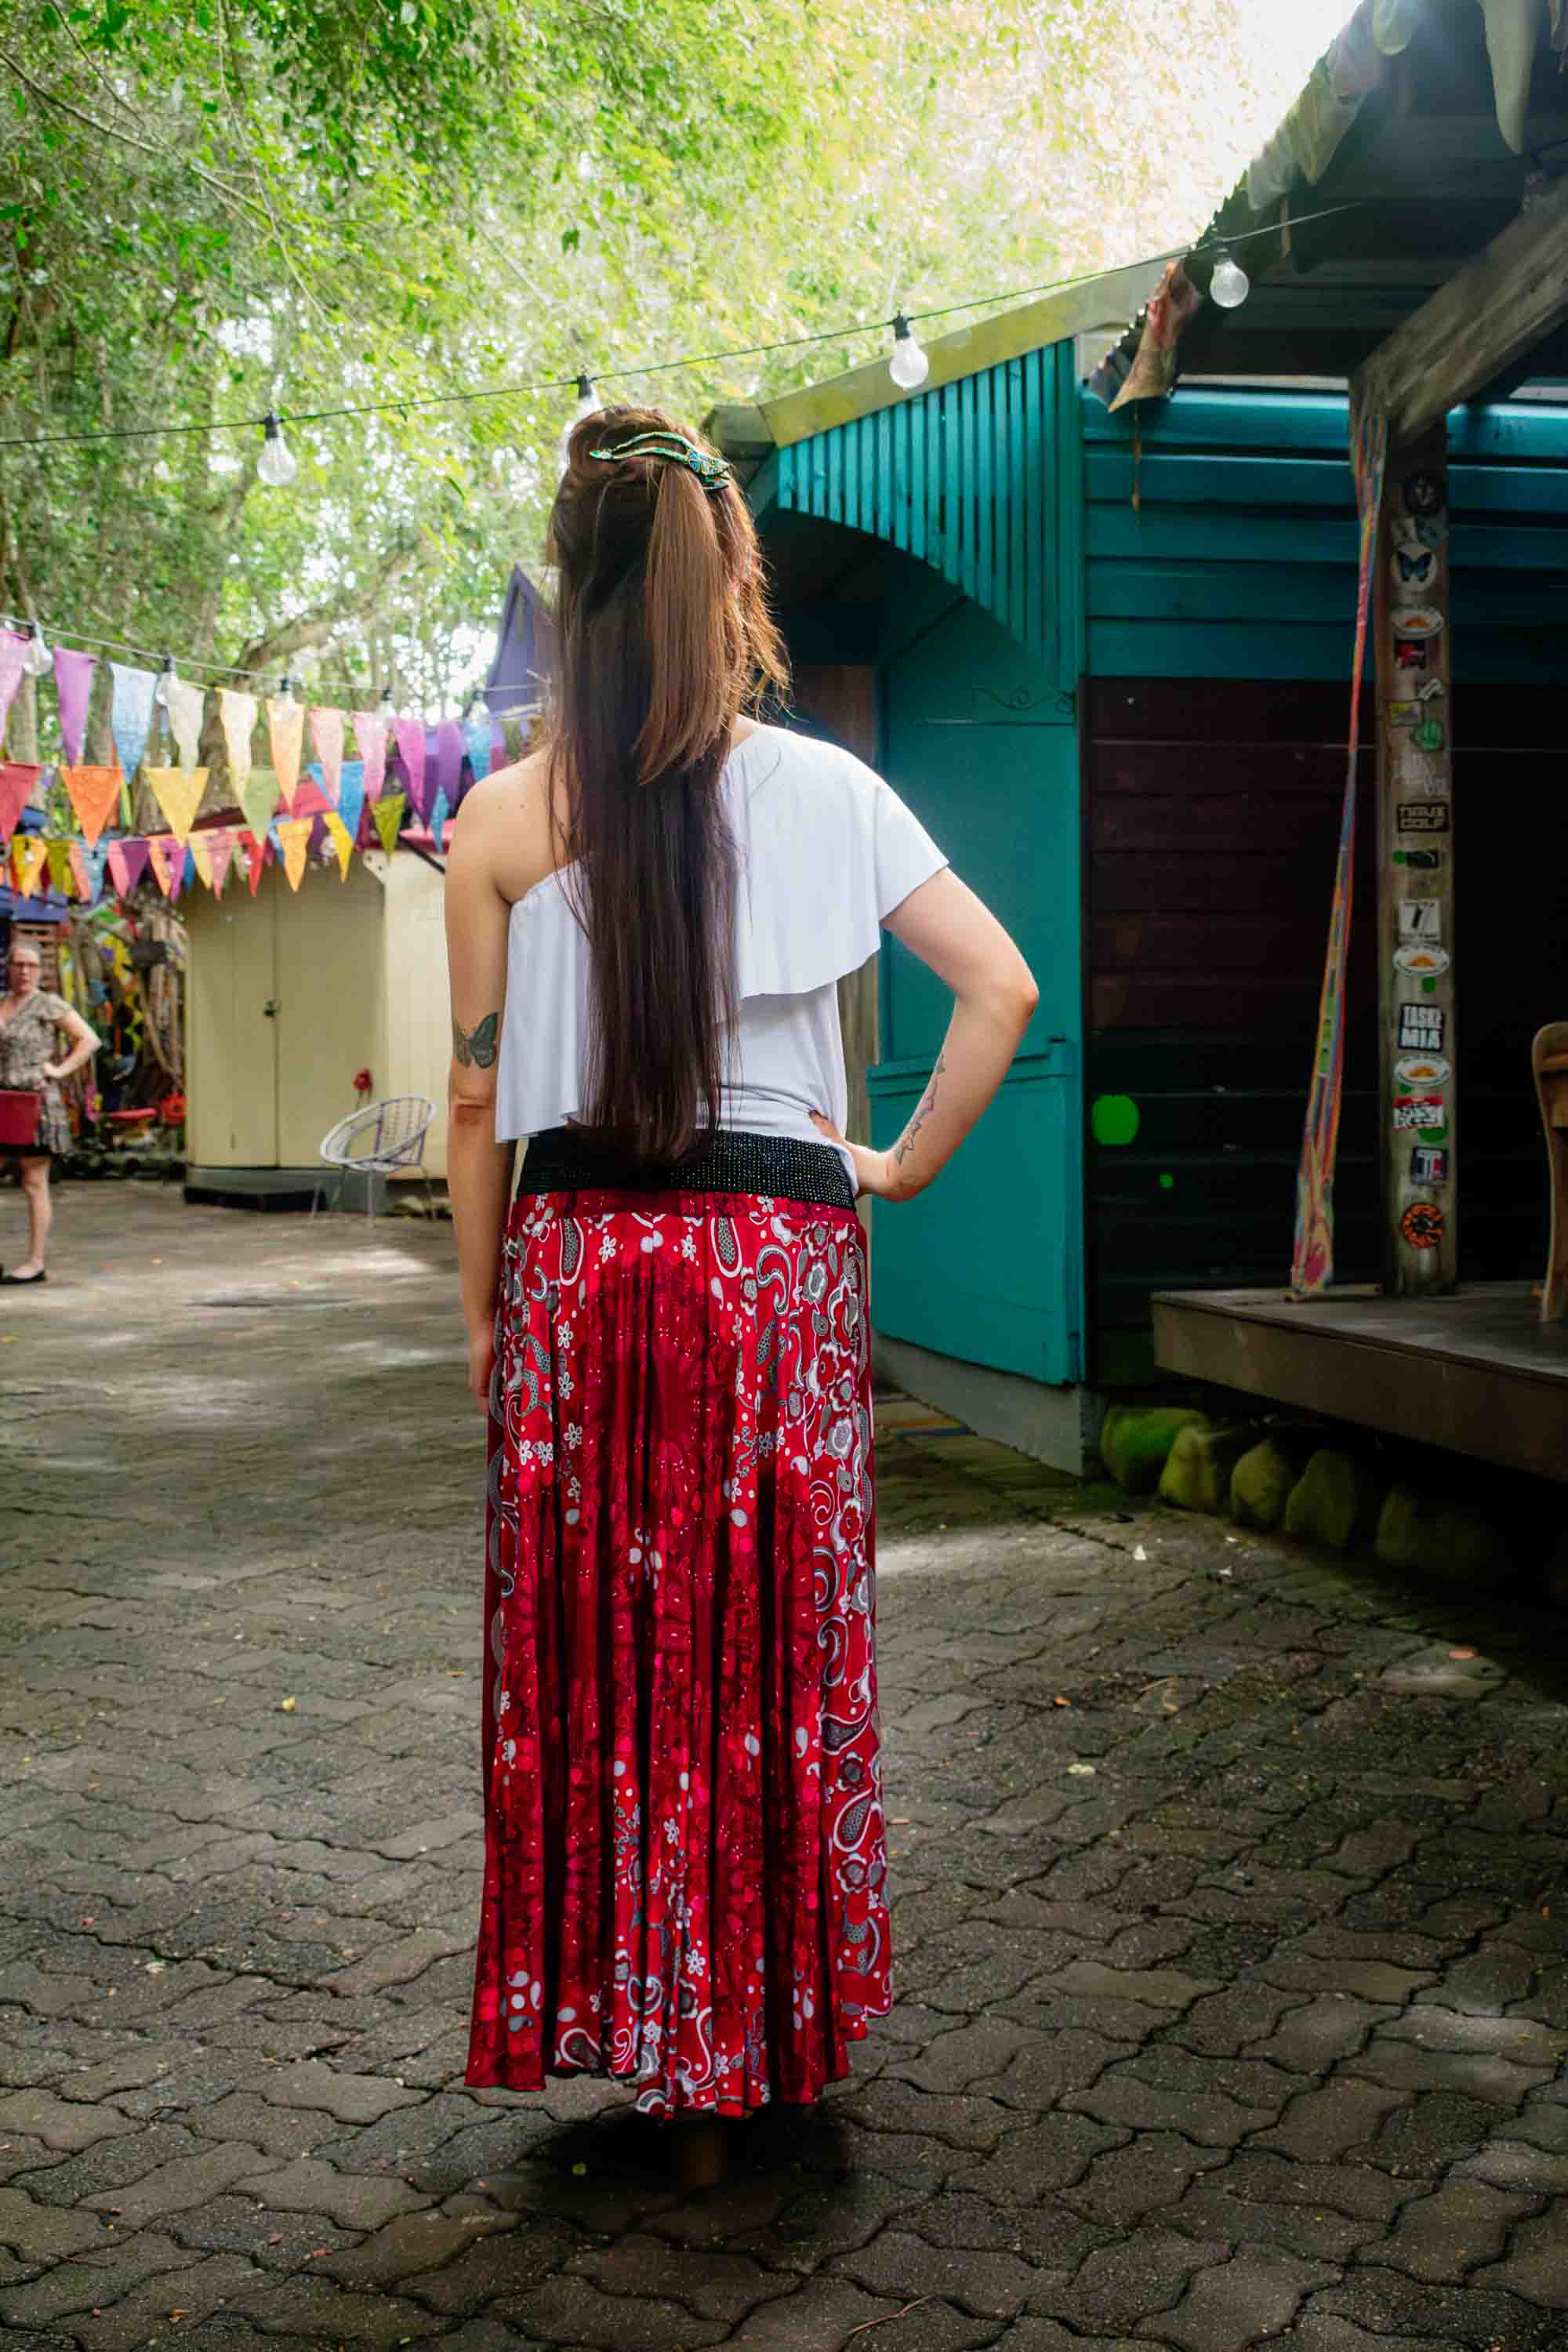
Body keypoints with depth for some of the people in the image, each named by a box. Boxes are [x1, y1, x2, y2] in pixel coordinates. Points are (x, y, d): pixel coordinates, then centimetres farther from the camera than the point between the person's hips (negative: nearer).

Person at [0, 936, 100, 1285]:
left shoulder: (49, 1005, -5)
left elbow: (90, 1040, -9)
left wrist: (60, 1069, -13)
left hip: (36, 1104, -6)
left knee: (35, 1185, -1)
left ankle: (35, 1263, 4)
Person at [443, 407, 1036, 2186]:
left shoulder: (503, 817, -1)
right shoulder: (820, 788, -1)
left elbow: (479, 1100, 2)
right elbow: (1002, 990, -7)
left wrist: (482, 1308, 11)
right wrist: (903, 1167, 4)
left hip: (576, 1257, 0)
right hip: (774, 1258, 0)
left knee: (587, 1652, 11)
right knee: (767, 1645, 10)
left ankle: (616, 2019, 21)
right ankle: (740, 2052, 22)